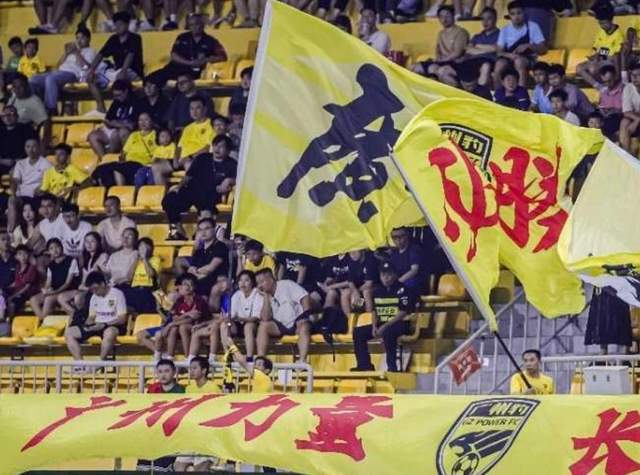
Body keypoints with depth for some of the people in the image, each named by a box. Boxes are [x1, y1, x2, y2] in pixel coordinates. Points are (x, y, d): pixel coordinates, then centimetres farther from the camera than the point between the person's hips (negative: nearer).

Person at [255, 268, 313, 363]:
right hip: (281, 326, 5)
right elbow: (265, 319, -6)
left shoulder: (286, 285, -7)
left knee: (303, 326, -36)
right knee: (263, 326, -17)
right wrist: (266, 297, -8)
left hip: (297, 323, -5)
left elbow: (305, 297, -15)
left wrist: (306, 314, -28)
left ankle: (302, 361, -47)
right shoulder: (267, 295, 6)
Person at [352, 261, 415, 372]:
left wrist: (385, 326, -21)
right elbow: (373, 311, 14)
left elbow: (403, 313, -15)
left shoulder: (403, 290, -8)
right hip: (381, 324, 7)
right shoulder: (377, 290, 12)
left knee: (388, 332, -39)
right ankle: (365, 365, -8)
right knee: (358, 332, -8)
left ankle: (392, 366, -34)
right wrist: (374, 326, -6)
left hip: (400, 324, -7)